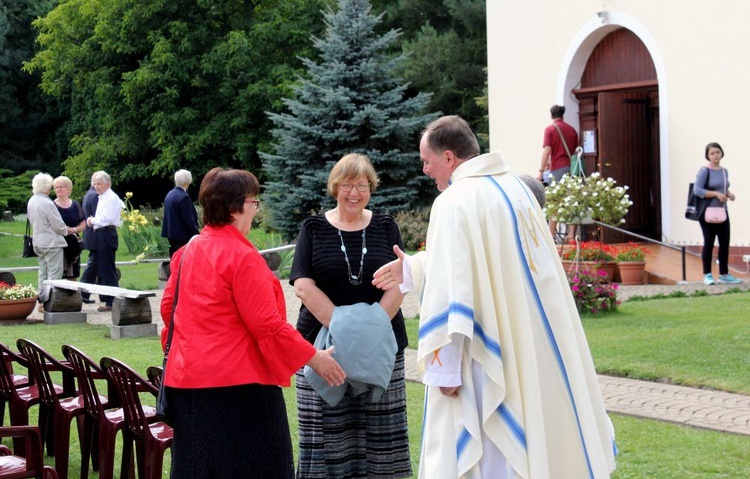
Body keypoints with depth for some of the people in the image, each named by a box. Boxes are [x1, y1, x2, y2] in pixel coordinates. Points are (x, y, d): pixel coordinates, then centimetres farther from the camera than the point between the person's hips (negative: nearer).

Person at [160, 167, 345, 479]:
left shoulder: (189, 250, 10)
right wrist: (314, 358, -10)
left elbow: (168, 307, 18)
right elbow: (268, 325, -18)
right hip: (236, 383, -8)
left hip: (187, 379, 8)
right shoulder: (242, 256, -16)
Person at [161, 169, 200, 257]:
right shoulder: (183, 197, -18)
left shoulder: (169, 194, 9)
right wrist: (197, 235, -9)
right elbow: (189, 220, -18)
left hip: (171, 234, 9)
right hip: (182, 237, -9)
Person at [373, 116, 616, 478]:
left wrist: (444, 367, -17)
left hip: (494, 360, -8)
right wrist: (413, 269, 24)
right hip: (538, 349, 8)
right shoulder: (514, 187, 10)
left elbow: (451, 289, -21)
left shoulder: (454, 203, -16)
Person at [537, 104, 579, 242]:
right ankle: (571, 234, -1)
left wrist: (541, 170, -8)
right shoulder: (572, 130, 14)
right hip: (572, 168, 4)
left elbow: (547, 151, -10)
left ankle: (551, 235, 1)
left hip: (557, 169, -4)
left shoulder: (550, 129, -2)